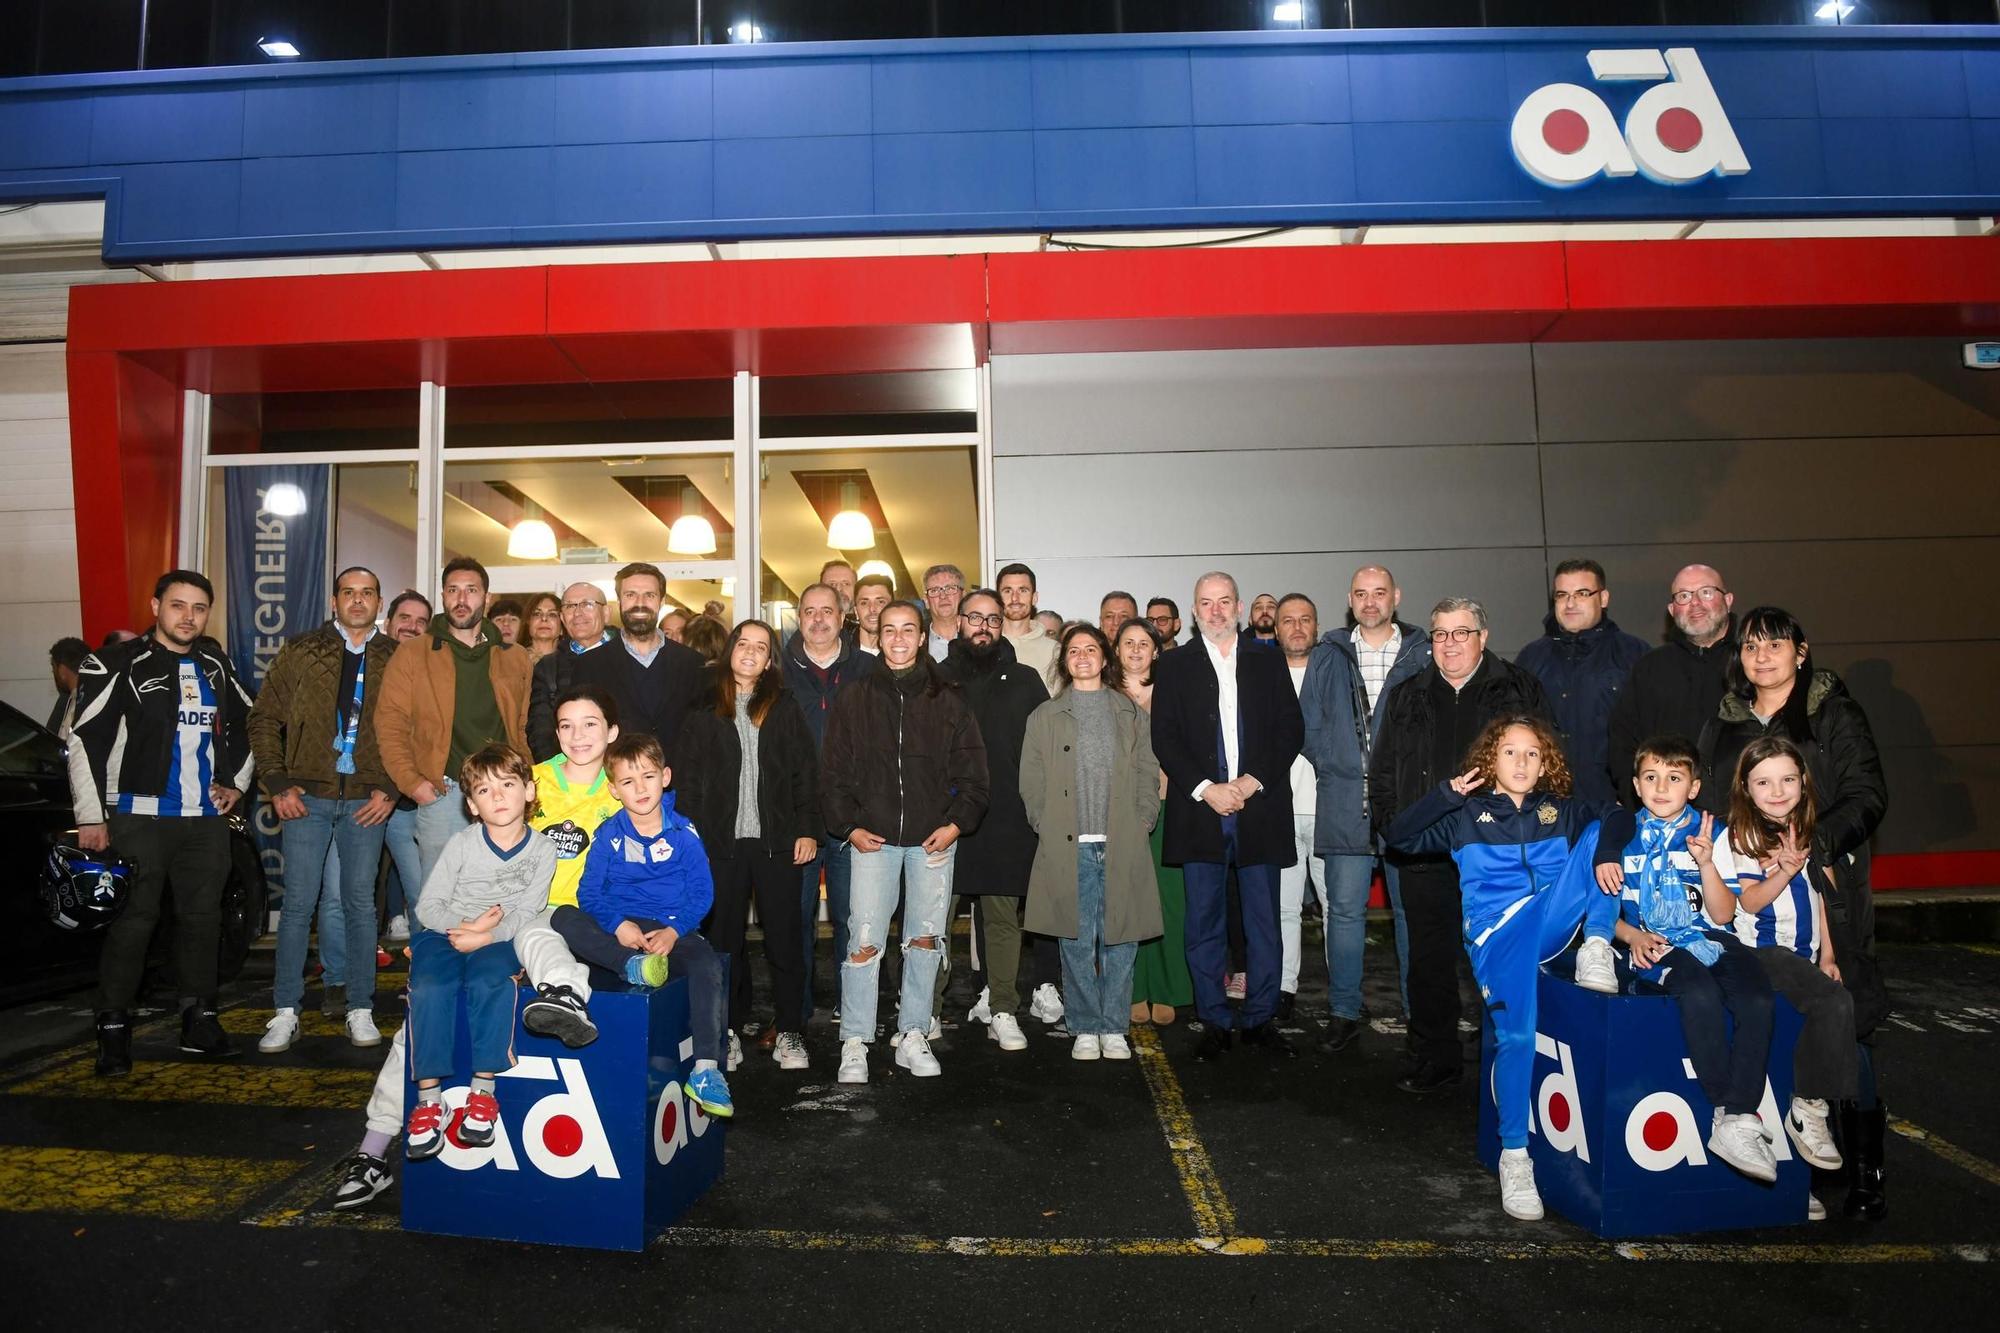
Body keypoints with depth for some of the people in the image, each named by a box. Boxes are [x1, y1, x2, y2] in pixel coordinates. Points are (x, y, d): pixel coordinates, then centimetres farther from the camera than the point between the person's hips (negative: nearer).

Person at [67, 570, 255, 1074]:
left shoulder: (216, 666, 11)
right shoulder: (118, 664, -5)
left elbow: (245, 725, 23)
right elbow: (84, 740, -8)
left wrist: (236, 783, 12)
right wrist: (91, 816, -10)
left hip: (206, 819, 5)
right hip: (140, 817, -5)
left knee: (203, 918, 9)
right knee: (134, 921, -4)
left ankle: (199, 1021, 19)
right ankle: (113, 1028, 8)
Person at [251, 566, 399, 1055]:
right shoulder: (300, 652, 4)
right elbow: (264, 718, 5)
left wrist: (390, 789, -4)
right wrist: (278, 784, -2)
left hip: (366, 799, 0)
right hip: (307, 795, 0)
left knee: (360, 903, 6)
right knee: (298, 903, 3)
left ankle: (360, 1010, 14)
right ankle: (286, 1013, 13)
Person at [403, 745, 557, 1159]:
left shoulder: (541, 850, -1)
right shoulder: (462, 843, -1)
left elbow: (526, 915, -5)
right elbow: (428, 905, 0)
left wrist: (484, 936, -21)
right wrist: (465, 924, -17)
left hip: (499, 940, -1)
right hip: (444, 933, 1)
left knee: (489, 981, -33)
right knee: (431, 988, -29)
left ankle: (483, 1090, -24)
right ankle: (429, 1098, -21)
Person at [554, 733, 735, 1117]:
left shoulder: (683, 833, 2)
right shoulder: (608, 835, 4)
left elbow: (702, 893, 0)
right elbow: (589, 893, 1)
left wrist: (673, 931, -17)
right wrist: (618, 925, -18)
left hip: (670, 930, -1)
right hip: (616, 932, 1)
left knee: (707, 963, -33)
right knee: (564, 918, -26)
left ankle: (705, 1070, -33)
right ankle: (632, 968, -35)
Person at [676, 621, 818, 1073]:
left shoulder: (785, 708, 8)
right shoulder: (704, 712, 7)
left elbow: (805, 773, 5)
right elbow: (687, 779, 5)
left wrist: (807, 829, -3)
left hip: (778, 839, 0)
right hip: (721, 841, 0)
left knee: (784, 937, 3)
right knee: (724, 938, 6)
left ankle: (789, 1032, 12)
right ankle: (728, 1031, 18)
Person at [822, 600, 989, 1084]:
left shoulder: (948, 700, 7)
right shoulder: (852, 700, 7)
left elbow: (971, 769, 6)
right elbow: (833, 772, 7)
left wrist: (957, 822, -5)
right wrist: (849, 825, -3)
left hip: (933, 839, 1)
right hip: (872, 838, -1)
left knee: (926, 939, 7)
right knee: (864, 943, -6)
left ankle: (913, 1036, 20)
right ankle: (854, 1043, 6)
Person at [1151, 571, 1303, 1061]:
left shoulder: (1269, 664, 11)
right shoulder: (1173, 667, 7)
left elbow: (1291, 728, 5)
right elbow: (1164, 738, 0)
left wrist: (1253, 781, -8)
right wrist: (1205, 790, -11)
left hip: (1260, 809, 1)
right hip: (1199, 811, -1)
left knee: (1264, 922, 6)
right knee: (1205, 924, 5)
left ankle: (1260, 1018, 19)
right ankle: (1215, 1021, 16)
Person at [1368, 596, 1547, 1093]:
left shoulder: (1519, 691, 6)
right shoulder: (1407, 698, 13)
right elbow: (1382, 768, 14)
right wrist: (1392, 824, 2)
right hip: (1425, 852, 2)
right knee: (1430, 957, 7)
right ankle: (1434, 1059, 20)